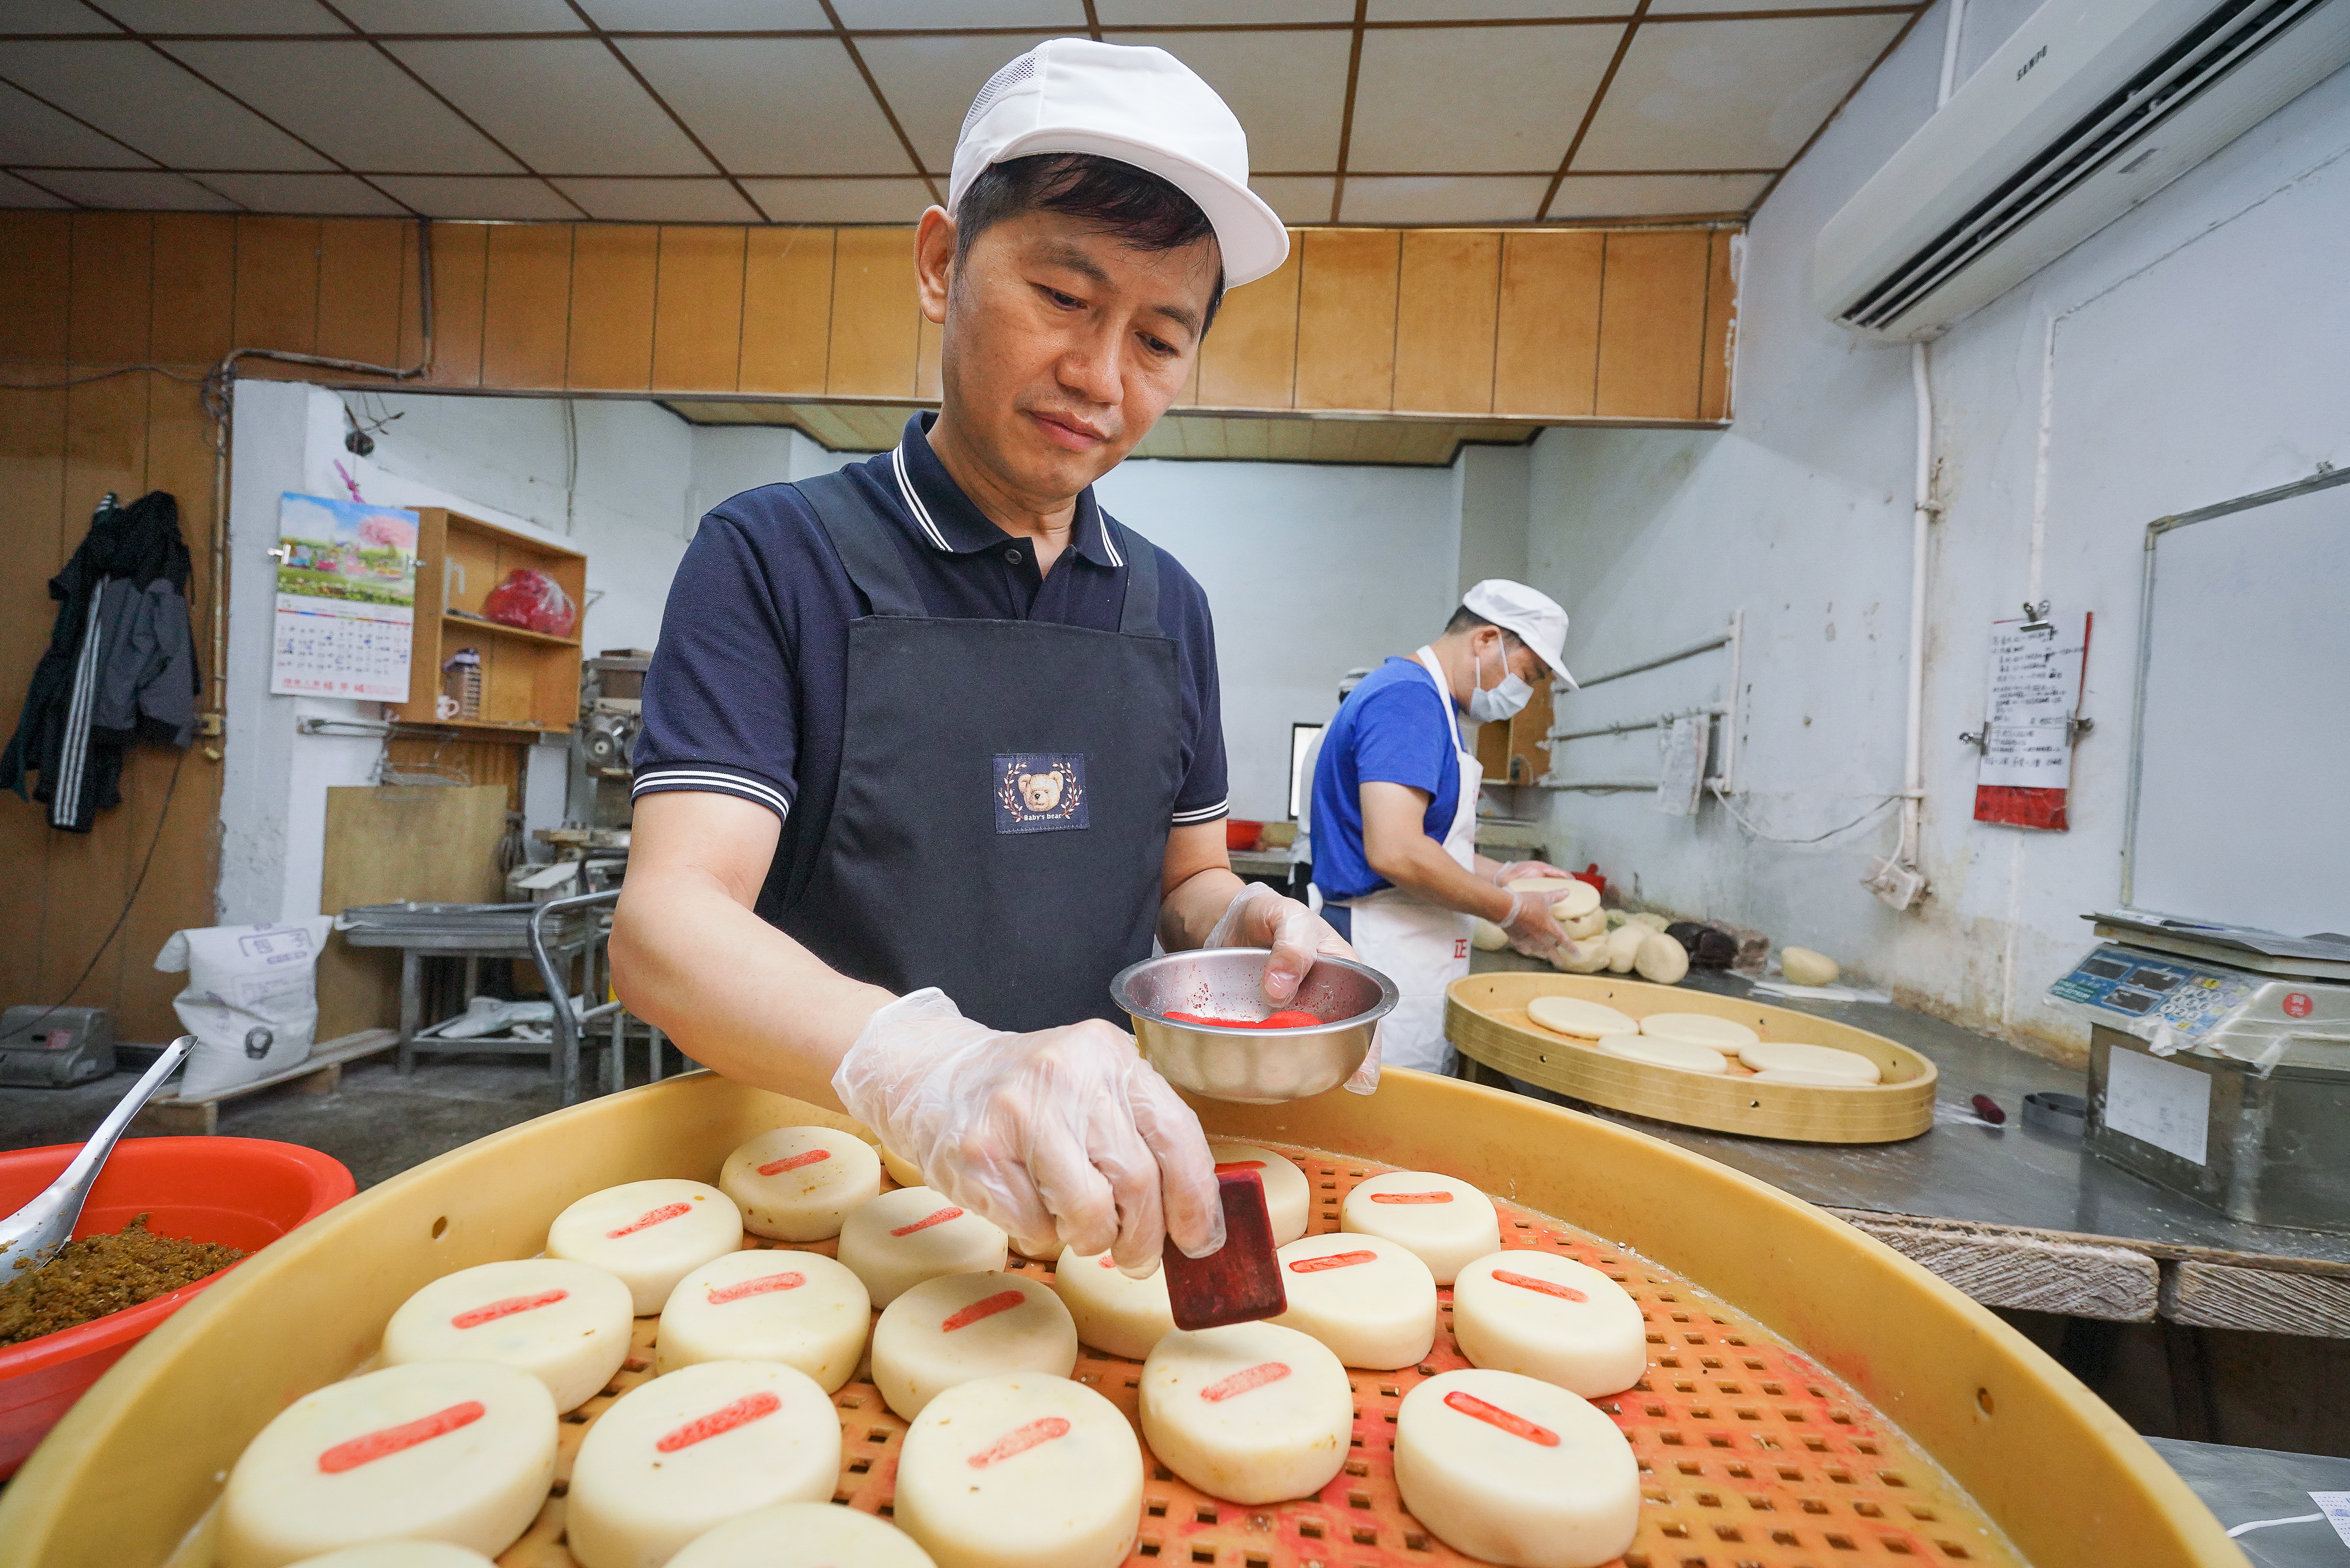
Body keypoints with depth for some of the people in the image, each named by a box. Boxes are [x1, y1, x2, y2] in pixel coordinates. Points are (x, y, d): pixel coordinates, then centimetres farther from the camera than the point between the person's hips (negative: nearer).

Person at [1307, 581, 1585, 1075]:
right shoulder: (1408, 696, -16)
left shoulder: (1427, 701, 18)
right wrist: (1510, 910, -14)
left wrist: (1499, 873, 16)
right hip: (1386, 953, -11)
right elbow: (1396, 852, -27)